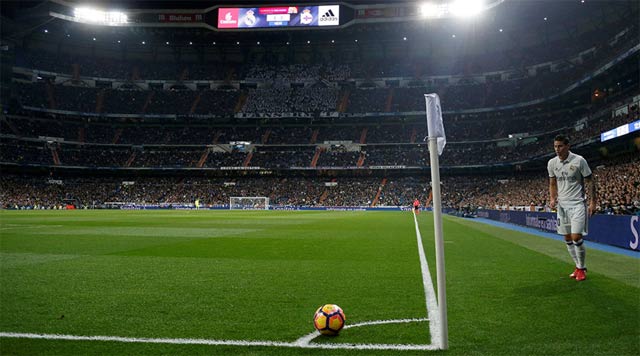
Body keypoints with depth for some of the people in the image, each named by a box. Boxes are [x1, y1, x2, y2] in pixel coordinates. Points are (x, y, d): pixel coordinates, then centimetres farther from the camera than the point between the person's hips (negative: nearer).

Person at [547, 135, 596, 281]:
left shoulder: (579, 160, -9)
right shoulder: (552, 163, 4)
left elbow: (589, 182, -4)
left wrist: (592, 202, -9)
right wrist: (552, 199, 1)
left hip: (577, 204, -5)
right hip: (562, 205, 5)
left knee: (576, 237, -11)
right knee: (567, 239, 8)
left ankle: (581, 268, 9)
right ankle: (579, 266, 24)